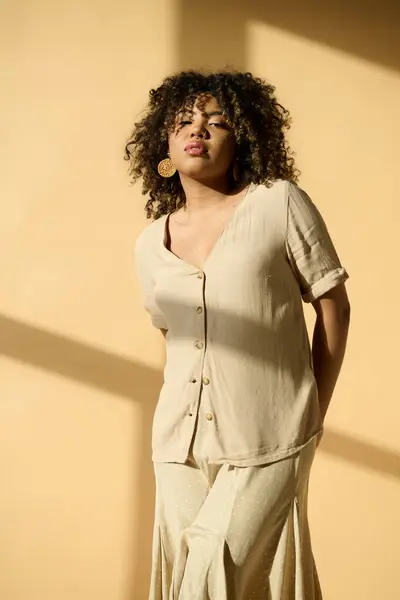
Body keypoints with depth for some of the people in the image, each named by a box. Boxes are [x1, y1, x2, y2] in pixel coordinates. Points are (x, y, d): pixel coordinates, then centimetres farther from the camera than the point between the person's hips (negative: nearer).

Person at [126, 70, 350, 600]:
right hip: (180, 445, 4)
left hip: (269, 445, -4)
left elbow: (334, 308, 1)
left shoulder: (280, 203, -4)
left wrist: (314, 417, 2)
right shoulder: (150, 244, 9)